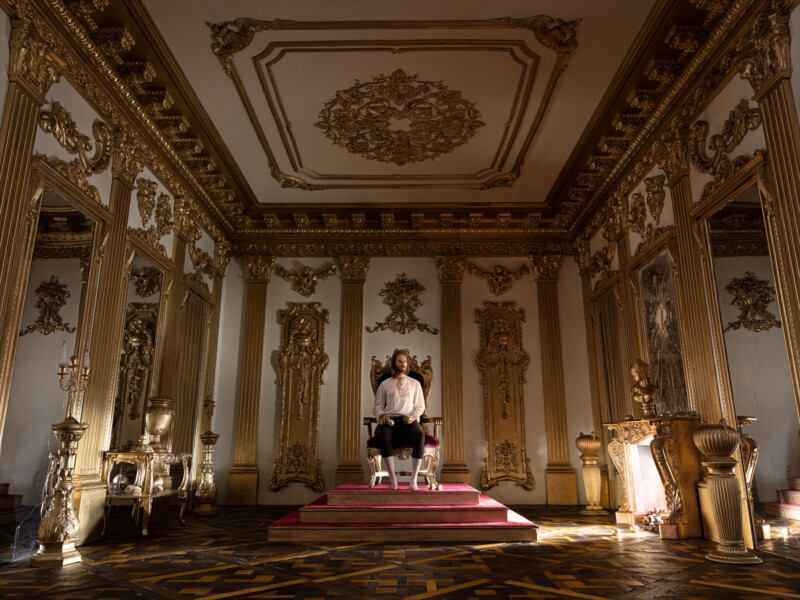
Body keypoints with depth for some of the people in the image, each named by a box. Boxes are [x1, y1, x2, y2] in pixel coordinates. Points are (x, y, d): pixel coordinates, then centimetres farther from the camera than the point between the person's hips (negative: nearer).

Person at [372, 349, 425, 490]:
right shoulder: (384, 384, 19)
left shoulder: (415, 383, 21)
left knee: (419, 435, -36)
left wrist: (413, 417, -6)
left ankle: (414, 479, -33)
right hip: (390, 420, 0)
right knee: (383, 435, -38)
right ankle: (392, 478, -31)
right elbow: (377, 407, 17)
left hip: (409, 420, 0)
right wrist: (381, 415, -6)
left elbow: (420, 406, 16)